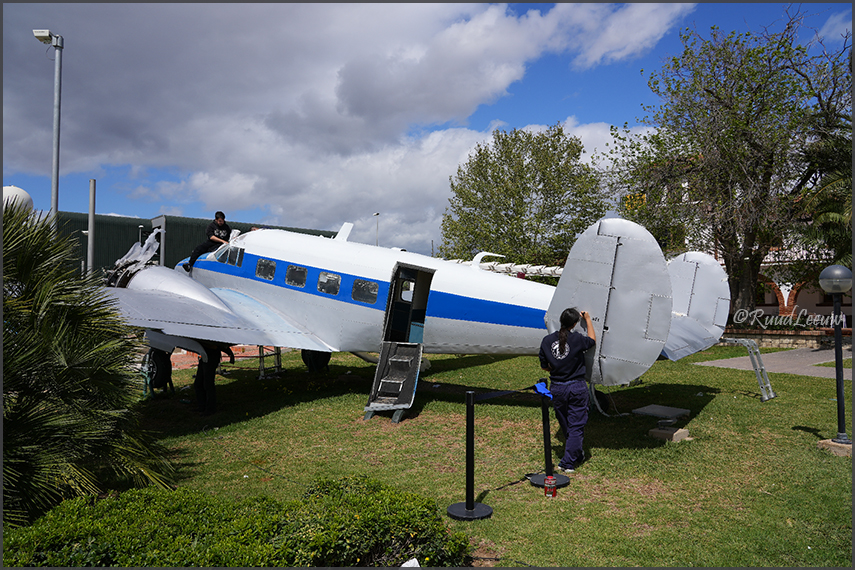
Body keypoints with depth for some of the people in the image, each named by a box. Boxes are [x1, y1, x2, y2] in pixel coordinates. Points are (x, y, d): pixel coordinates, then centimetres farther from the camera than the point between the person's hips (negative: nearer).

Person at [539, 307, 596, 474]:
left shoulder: (547, 340, -4)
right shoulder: (577, 339, -14)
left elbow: (544, 366, 4)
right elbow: (592, 340, 9)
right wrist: (587, 319, 19)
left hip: (557, 388, 4)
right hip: (577, 387, -3)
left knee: (565, 426, 20)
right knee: (576, 426, 6)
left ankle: (577, 455, 37)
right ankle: (568, 463, 5)